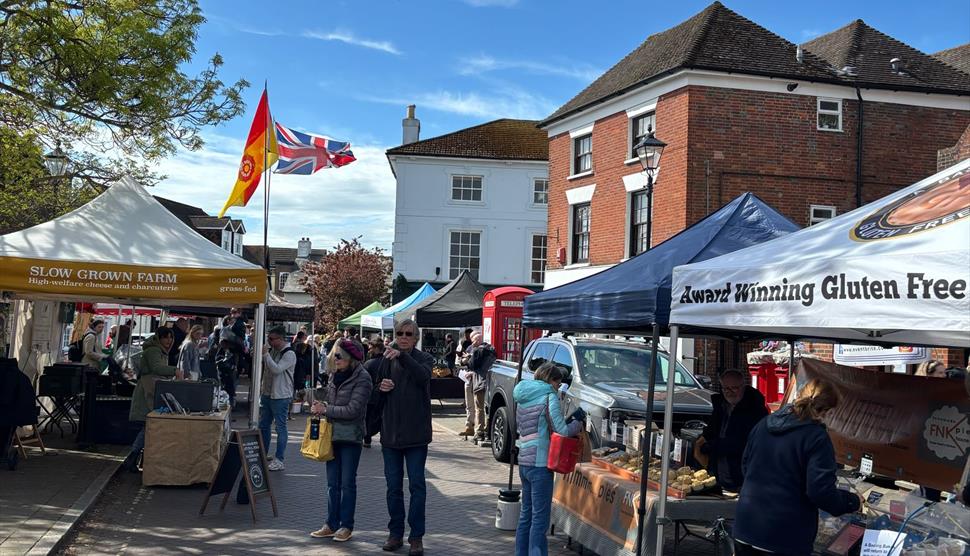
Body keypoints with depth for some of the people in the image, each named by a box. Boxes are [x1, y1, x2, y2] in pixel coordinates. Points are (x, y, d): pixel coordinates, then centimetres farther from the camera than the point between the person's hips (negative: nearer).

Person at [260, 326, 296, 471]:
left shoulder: (289, 354, -14)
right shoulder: (271, 350, 10)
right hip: (267, 393, 8)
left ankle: (279, 460, 2)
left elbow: (277, 369, -25)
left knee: (280, 427, -3)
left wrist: (266, 354, -22)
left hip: (281, 396, -8)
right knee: (263, 425, 15)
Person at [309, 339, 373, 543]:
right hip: (333, 434, 7)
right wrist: (320, 408, -1)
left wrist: (325, 409, -13)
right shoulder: (335, 376, 9)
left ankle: (346, 526, 12)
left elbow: (353, 410, -18)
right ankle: (332, 524, 19)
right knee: (332, 483, 11)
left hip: (350, 436, -7)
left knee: (347, 483, 2)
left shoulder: (362, 379, -12)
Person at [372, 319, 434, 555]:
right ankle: (395, 533, 19)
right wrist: (381, 388, -8)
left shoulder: (423, 359, -1)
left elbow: (423, 376, -25)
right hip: (390, 432, 3)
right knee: (393, 486, 9)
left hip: (415, 433, -3)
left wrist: (402, 356, -37)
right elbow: (377, 396, 15)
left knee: (417, 485, 0)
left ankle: (416, 536, 6)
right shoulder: (385, 360, 8)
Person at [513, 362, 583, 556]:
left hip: (523, 462, 8)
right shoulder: (549, 397, -11)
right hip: (540, 463, -8)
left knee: (526, 514, 17)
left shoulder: (522, 398, 12)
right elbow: (562, 431, -13)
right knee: (540, 518, -2)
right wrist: (578, 424, 5)